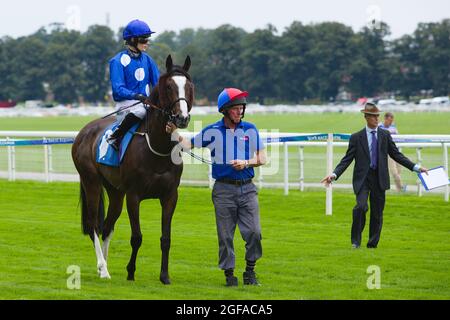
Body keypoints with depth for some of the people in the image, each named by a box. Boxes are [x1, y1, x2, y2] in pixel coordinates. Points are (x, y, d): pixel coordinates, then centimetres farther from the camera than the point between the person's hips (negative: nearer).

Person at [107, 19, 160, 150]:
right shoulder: (118, 61, -7)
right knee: (139, 110, -37)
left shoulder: (147, 59, 11)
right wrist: (137, 96, -30)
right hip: (125, 102, -6)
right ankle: (114, 137, -20)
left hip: (145, 101, 6)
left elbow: (158, 83, 12)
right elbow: (118, 90, -15)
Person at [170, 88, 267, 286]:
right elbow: (189, 145, 6)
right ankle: (229, 274, 11)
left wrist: (246, 163, -10)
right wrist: (174, 133, -11)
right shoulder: (212, 132, 3)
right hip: (224, 190, -1)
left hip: (247, 188, 1)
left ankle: (250, 271, 10)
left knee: (254, 232, -7)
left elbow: (262, 158, 8)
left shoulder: (250, 130, 7)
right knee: (225, 236, 1)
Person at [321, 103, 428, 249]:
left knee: (377, 212, 5)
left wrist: (416, 167, 4)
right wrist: (334, 174, -14)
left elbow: (396, 155, 11)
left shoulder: (385, 135, 8)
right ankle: (356, 241, -8)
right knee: (361, 206, -22)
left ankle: (373, 244, 18)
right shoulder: (356, 137, 1)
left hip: (379, 179, 3)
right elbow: (347, 159, 0)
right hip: (362, 178, -3)